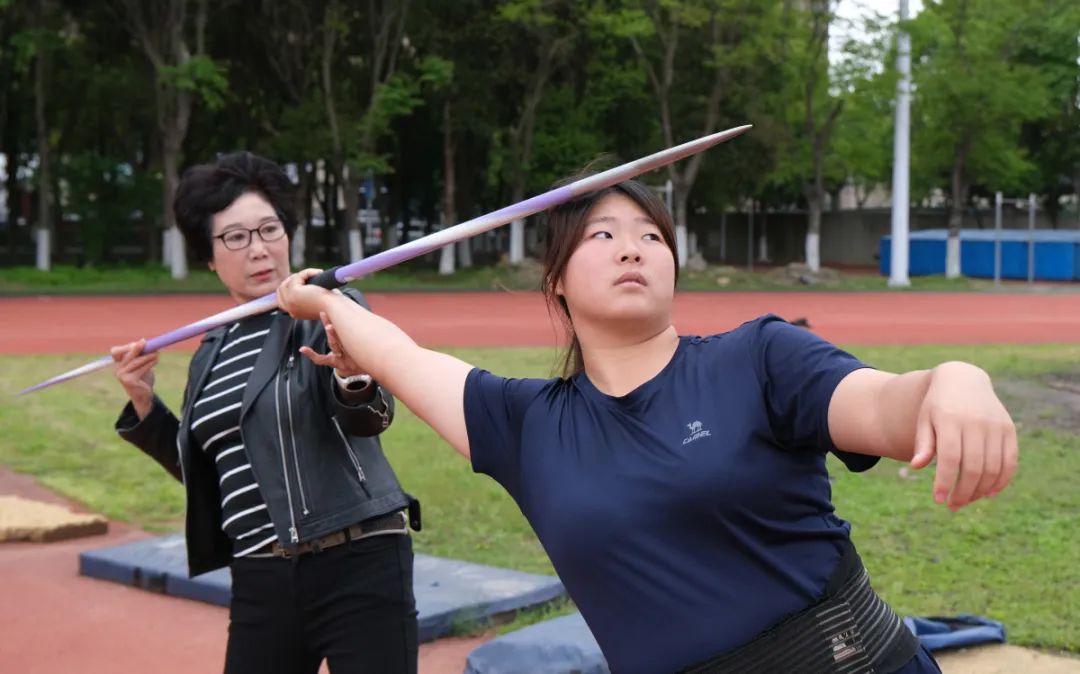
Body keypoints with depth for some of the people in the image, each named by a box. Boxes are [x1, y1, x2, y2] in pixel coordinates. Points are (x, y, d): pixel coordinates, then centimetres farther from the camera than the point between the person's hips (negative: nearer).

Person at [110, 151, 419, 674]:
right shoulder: (212, 352, 11)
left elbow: (371, 417, -22)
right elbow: (202, 468, 20)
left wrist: (354, 378, -43)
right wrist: (144, 405, 6)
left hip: (358, 567, -5)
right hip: (260, 583, 5)